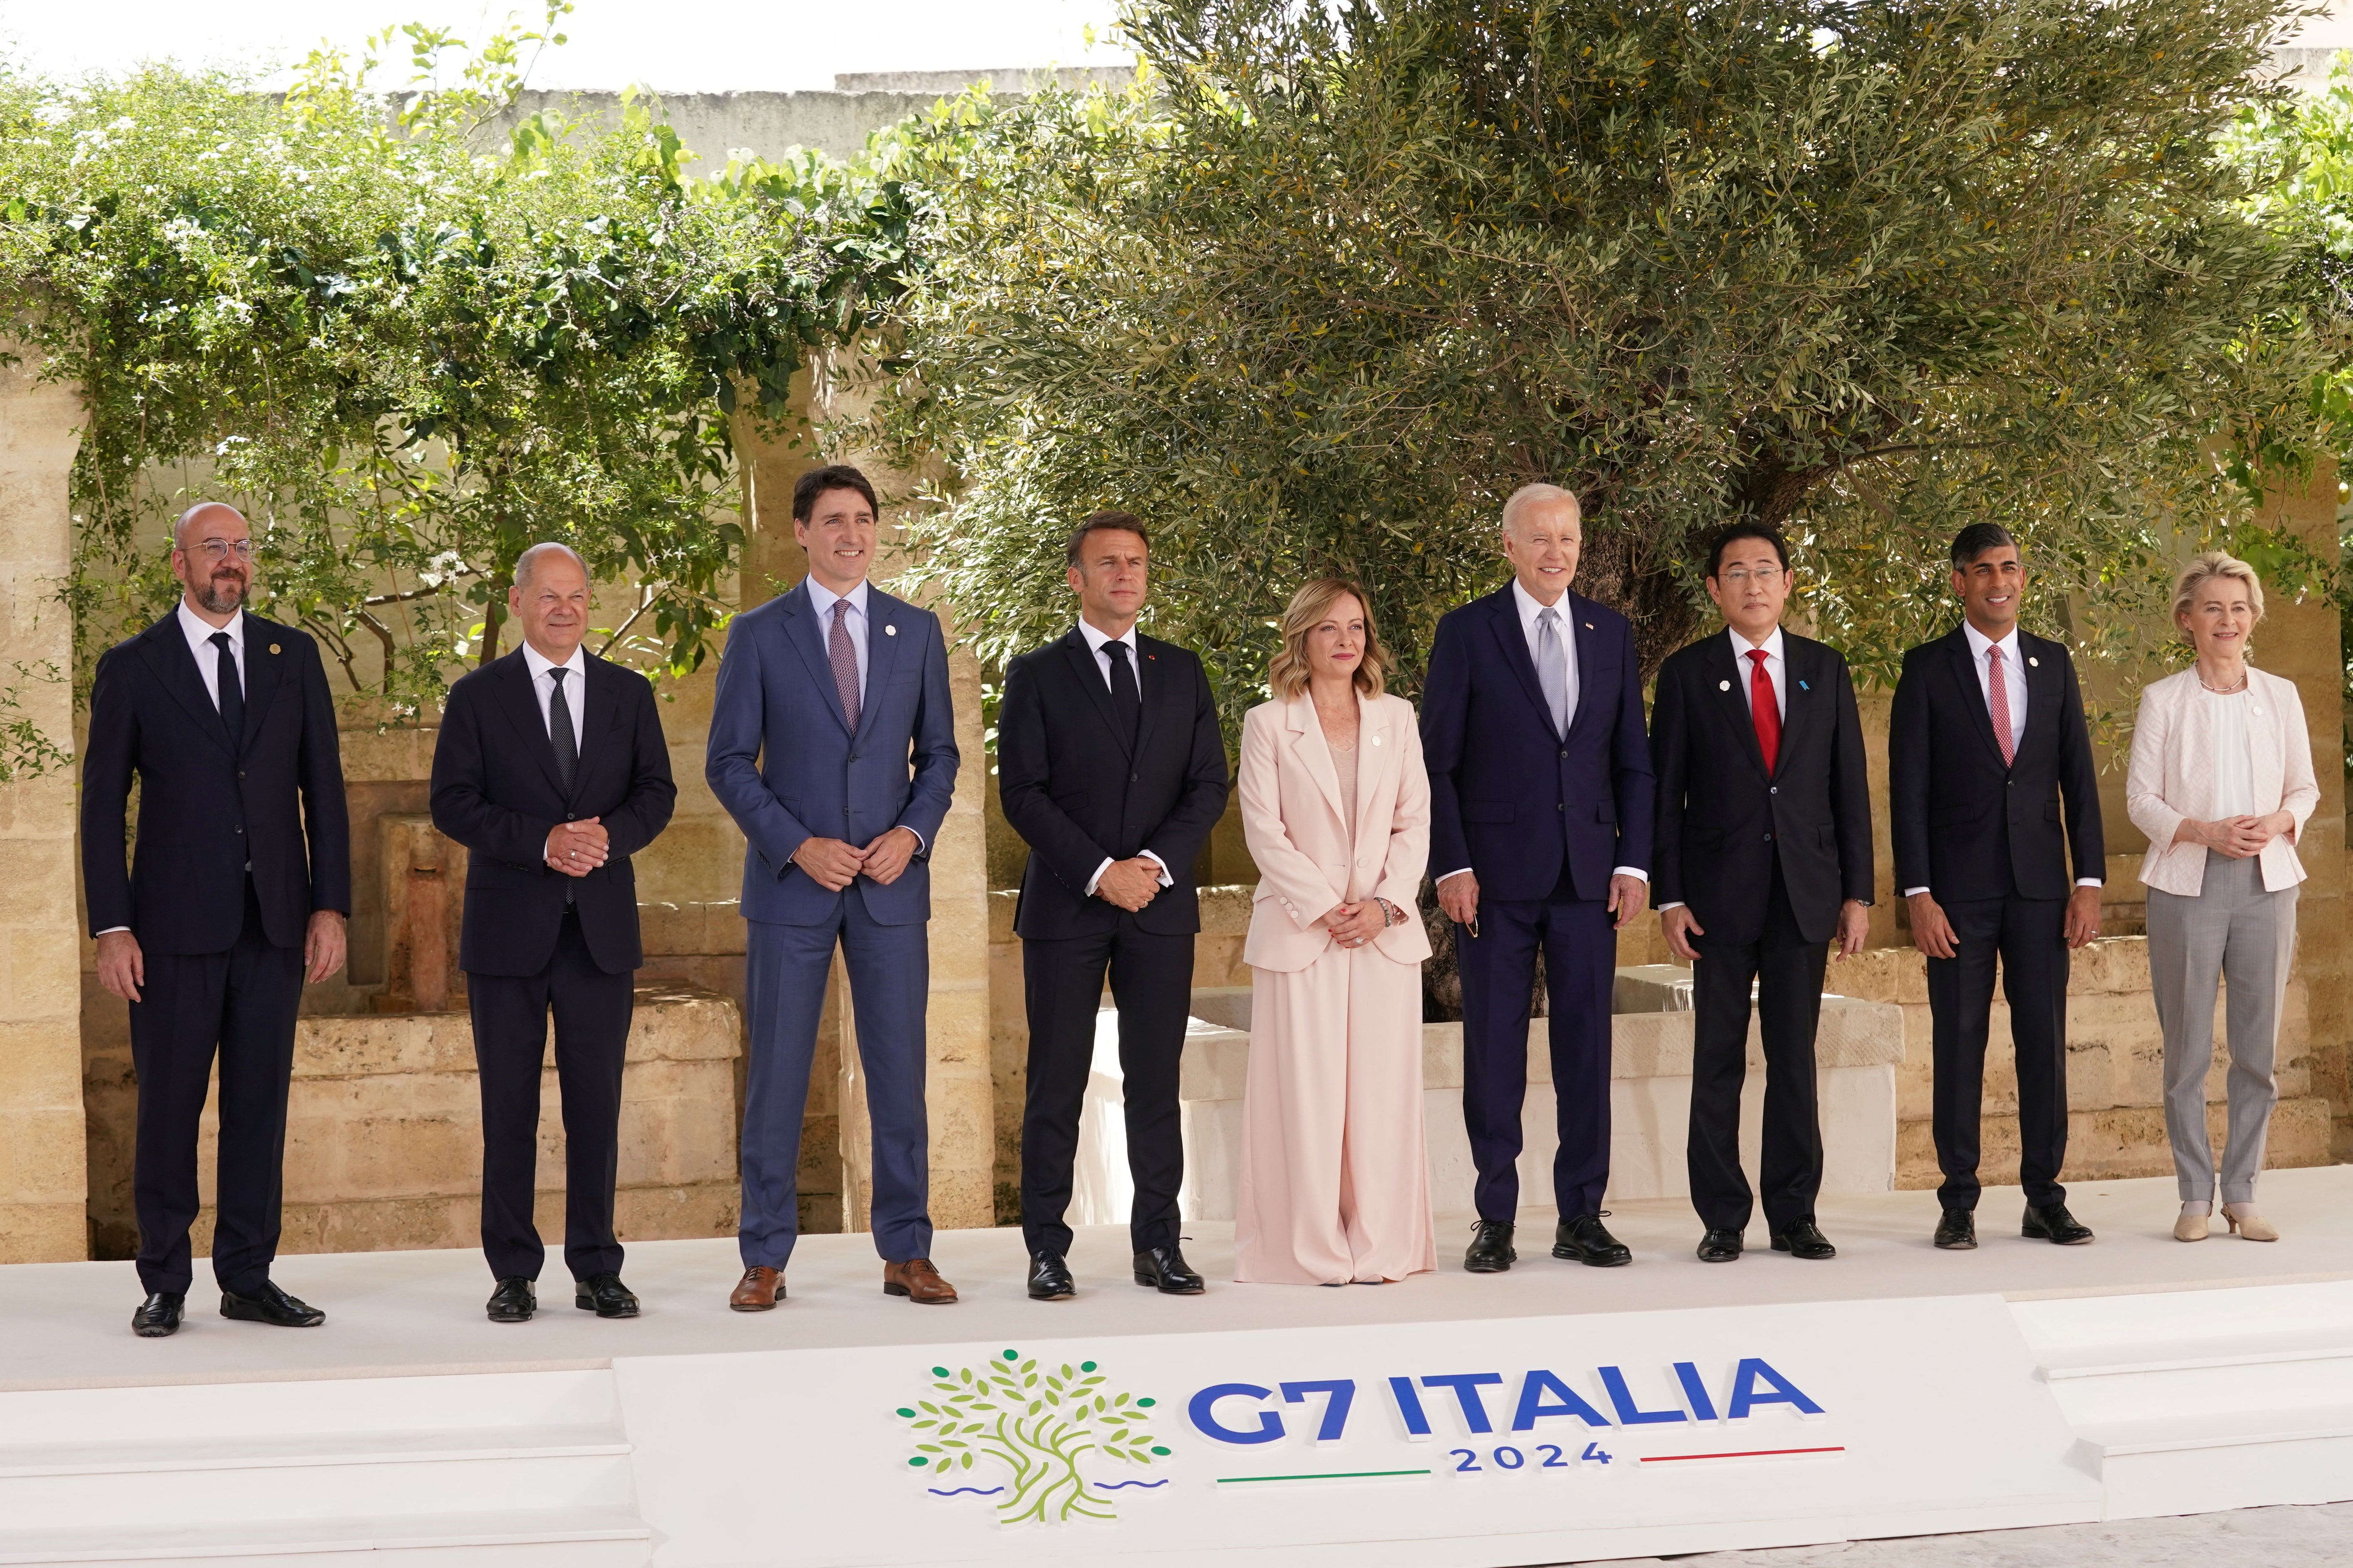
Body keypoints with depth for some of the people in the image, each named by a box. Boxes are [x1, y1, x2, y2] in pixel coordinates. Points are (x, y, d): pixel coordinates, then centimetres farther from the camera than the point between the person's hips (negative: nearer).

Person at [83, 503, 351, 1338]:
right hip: (176, 922, -2)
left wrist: (330, 907, 1)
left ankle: (248, 1278, 13)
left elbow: (322, 787, 9)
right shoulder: (130, 668, 2)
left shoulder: (293, 657, 9)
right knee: (168, 1106, 1)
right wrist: (111, 929, -6)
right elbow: (102, 806, 1)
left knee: (260, 1103, 5)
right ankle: (164, 1285, 10)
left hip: (275, 921, 2)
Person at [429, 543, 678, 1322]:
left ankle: (597, 1269, 12)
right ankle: (514, 1273, 9)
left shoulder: (628, 693, 10)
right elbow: (452, 803, -5)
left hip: (602, 928, 2)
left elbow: (657, 792, 7)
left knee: (597, 1104, 4)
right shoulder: (478, 697, 3)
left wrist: (609, 834, -14)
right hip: (508, 930, -2)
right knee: (509, 1106, 2)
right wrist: (542, 842, -17)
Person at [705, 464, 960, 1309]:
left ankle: (906, 1253, 12)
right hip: (790, 884, -2)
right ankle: (765, 1260, 8)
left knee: (900, 1073, 4)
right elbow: (729, 763, 0)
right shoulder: (758, 635, 1)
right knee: (776, 1074, 1)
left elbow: (939, 753, 12)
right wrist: (797, 846, -11)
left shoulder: (917, 631, 9)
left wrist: (913, 832, -6)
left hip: (892, 882, 2)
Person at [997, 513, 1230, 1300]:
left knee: (1156, 1081, 4)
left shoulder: (1182, 672, 13)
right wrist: (1099, 871, -13)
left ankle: (1158, 1243, 10)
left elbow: (1209, 785, 7)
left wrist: (1155, 863, -9)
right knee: (1056, 1083, 0)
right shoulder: (1037, 674, 4)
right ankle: (1047, 1250, 5)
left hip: (1160, 902, 2)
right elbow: (1023, 792, -4)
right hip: (1065, 907, -2)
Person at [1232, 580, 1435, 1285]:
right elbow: (1264, 830, -3)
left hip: (1386, 932, 3)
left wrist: (1385, 904, -7)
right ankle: (1314, 1249, 3)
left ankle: (1379, 1247, 7)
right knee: (1305, 1091, -3)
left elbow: (1416, 822, 7)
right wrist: (1325, 909, -11)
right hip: (1299, 929, -2)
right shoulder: (1267, 724, 3)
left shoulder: (1396, 719, 12)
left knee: (1382, 1088, 1)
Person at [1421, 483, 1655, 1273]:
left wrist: (1634, 861, 2)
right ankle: (1494, 1219, 9)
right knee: (1494, 1049, 1)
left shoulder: (1611, 633, 10)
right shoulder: (1467, 632, 0)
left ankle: (1581, 1215, 13)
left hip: (1589, 872, 3)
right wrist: (1452, 865, -9)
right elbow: (1437, 760, -1)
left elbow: (1633, 758, 11)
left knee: (1586, 1044, 5)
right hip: (1497, 872, -3)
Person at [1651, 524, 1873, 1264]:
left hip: (1806, 892, 2)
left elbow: (1850, 785, 10)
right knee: (1718, 1058, 1)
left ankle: (1794, 1216, 11)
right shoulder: (1687, 673, 3)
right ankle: (1722, 1220, 7)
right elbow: (1664, 791, 2)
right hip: (1720, 891, -2)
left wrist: (1858, 893, 4)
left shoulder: (1825, 670, 10)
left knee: (1795, 1057, 4)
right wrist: (1669, 898, -6)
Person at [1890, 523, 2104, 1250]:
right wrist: (1918, 895, -10)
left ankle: (2045, 1199, 11)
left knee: (2044, 1039, 3)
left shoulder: (2053, 664, 10)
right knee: (1959, 1041, 0)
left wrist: (2089, 881, 1)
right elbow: (1909, 787, -3)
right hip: (1960, 885, -3)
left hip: (2040, 885, 3)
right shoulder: (1928, 668, 0)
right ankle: (1959, 1203, 6)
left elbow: (2079, 777, 9)